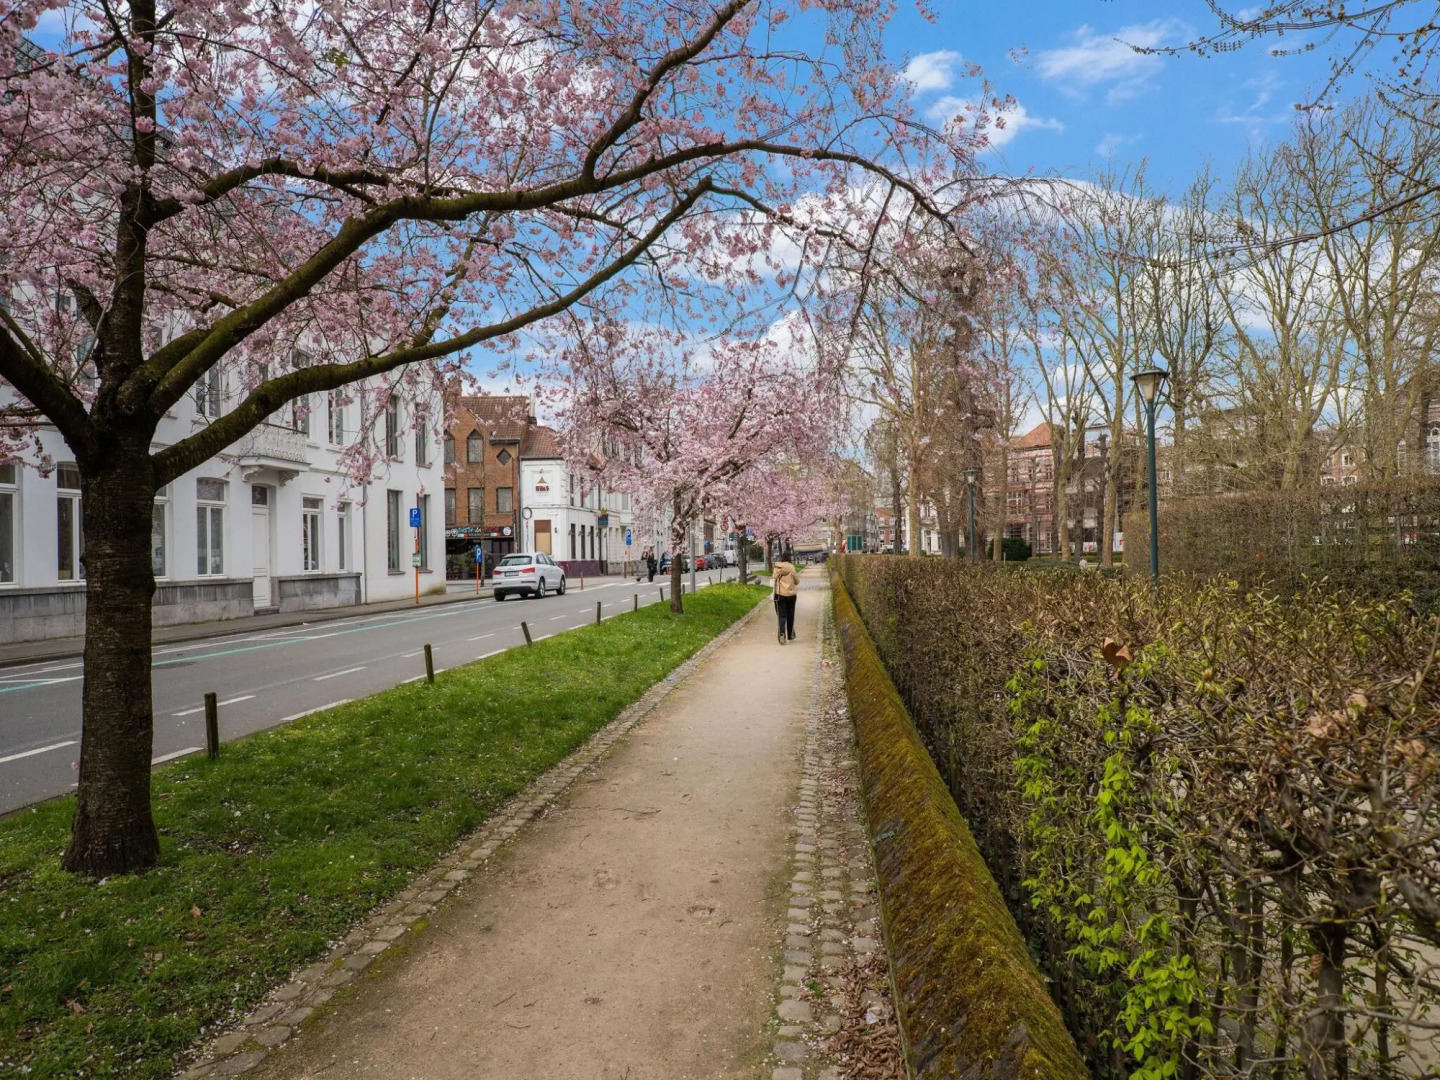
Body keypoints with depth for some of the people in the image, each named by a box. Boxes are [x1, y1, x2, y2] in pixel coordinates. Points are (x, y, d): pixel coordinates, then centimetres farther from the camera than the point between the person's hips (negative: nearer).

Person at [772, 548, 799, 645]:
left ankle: (782, 634, -19)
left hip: (779, 594, 1)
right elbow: (797, 581, -4)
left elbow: (773, 577, 10)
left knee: (781, 616, 2)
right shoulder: (791, 567, -10)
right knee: (790, 615, 15)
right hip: (790, 594, -1)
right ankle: (790, 635, 27)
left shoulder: (776, 567, -3)